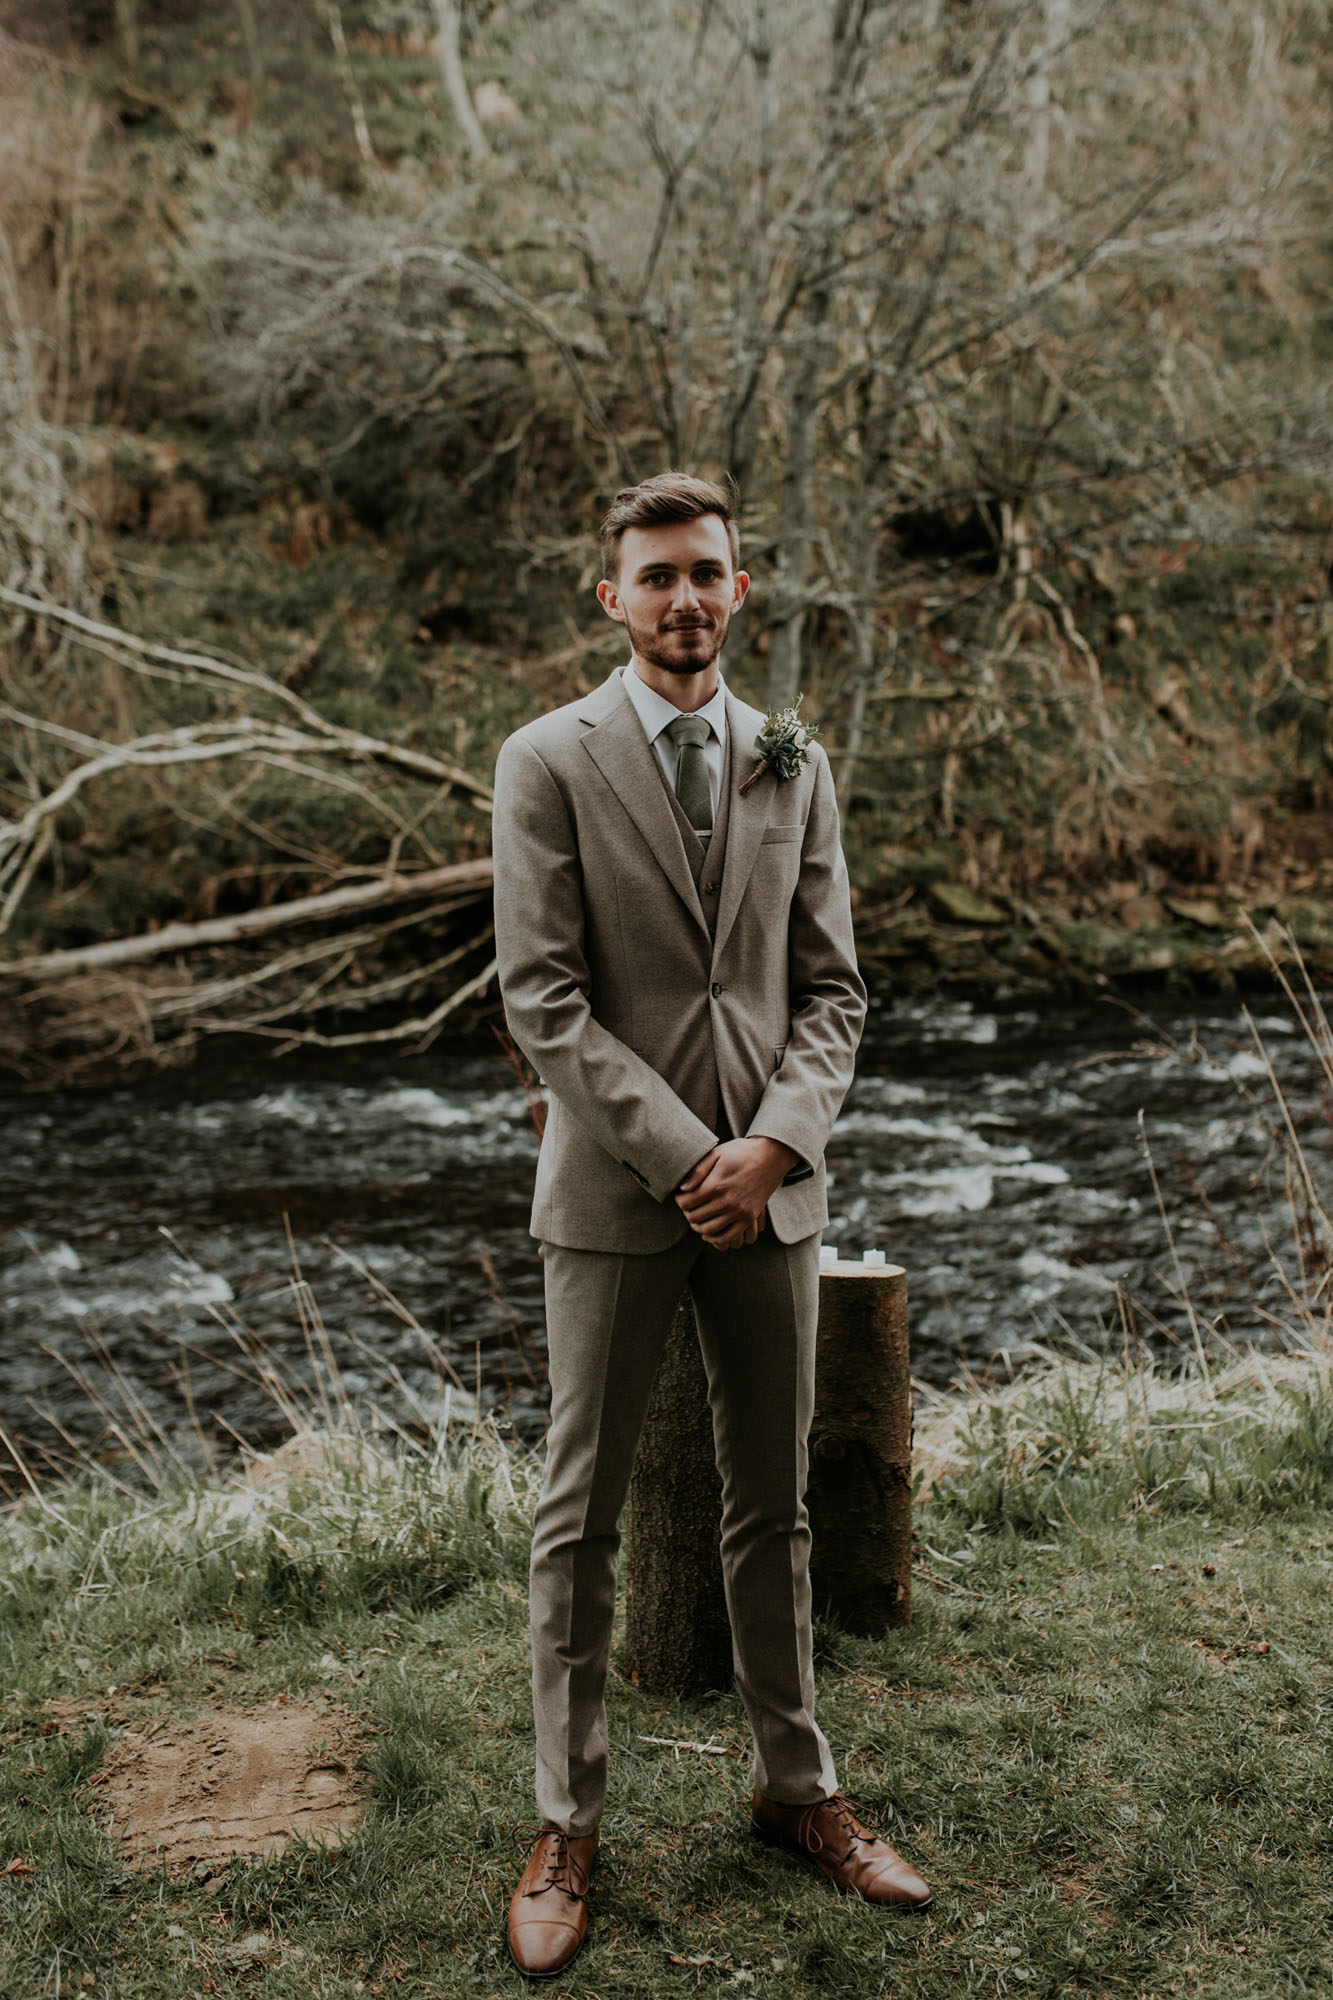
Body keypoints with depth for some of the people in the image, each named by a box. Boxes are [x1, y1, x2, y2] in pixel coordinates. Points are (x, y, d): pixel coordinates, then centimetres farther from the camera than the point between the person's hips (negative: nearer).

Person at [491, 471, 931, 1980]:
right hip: (615, 1191, -3)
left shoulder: (793, 764, 9)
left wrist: (772, 1145, -9)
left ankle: (794, 1787, 28)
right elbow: (542, 1001, -10)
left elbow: (831, 989, 7)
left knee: (774, 1506, 13)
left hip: (770, 1182, 4)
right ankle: (566, 1825, 18)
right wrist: (685, 1155, -15)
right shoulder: (548, 762, -3)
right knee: (582, 1518, 5)